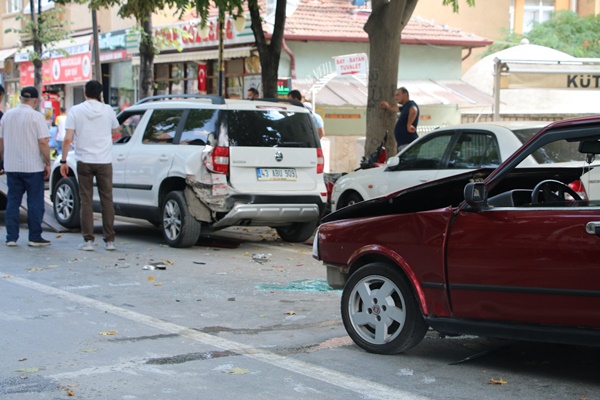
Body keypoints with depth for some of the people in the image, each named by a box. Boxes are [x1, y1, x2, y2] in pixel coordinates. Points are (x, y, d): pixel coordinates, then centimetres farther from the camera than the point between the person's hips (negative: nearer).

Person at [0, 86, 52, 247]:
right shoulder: (36, 116, -9)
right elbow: (43, 142, -14)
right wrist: (47, 163, -6)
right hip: (33, 167, -5)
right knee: (35, 203, 2)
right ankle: (35, 238, 4)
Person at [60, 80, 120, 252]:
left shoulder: (75, 111, -2)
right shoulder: (107, 110, 3)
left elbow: (68, 139, -8)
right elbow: (116, 131, 20)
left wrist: (63, 161, 0)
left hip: (84, 161, -1)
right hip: (104, 161, 1)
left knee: (86, 201, 5)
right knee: (107, 200, 7)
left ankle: (88, 240, 3)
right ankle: (109, 240, 7)